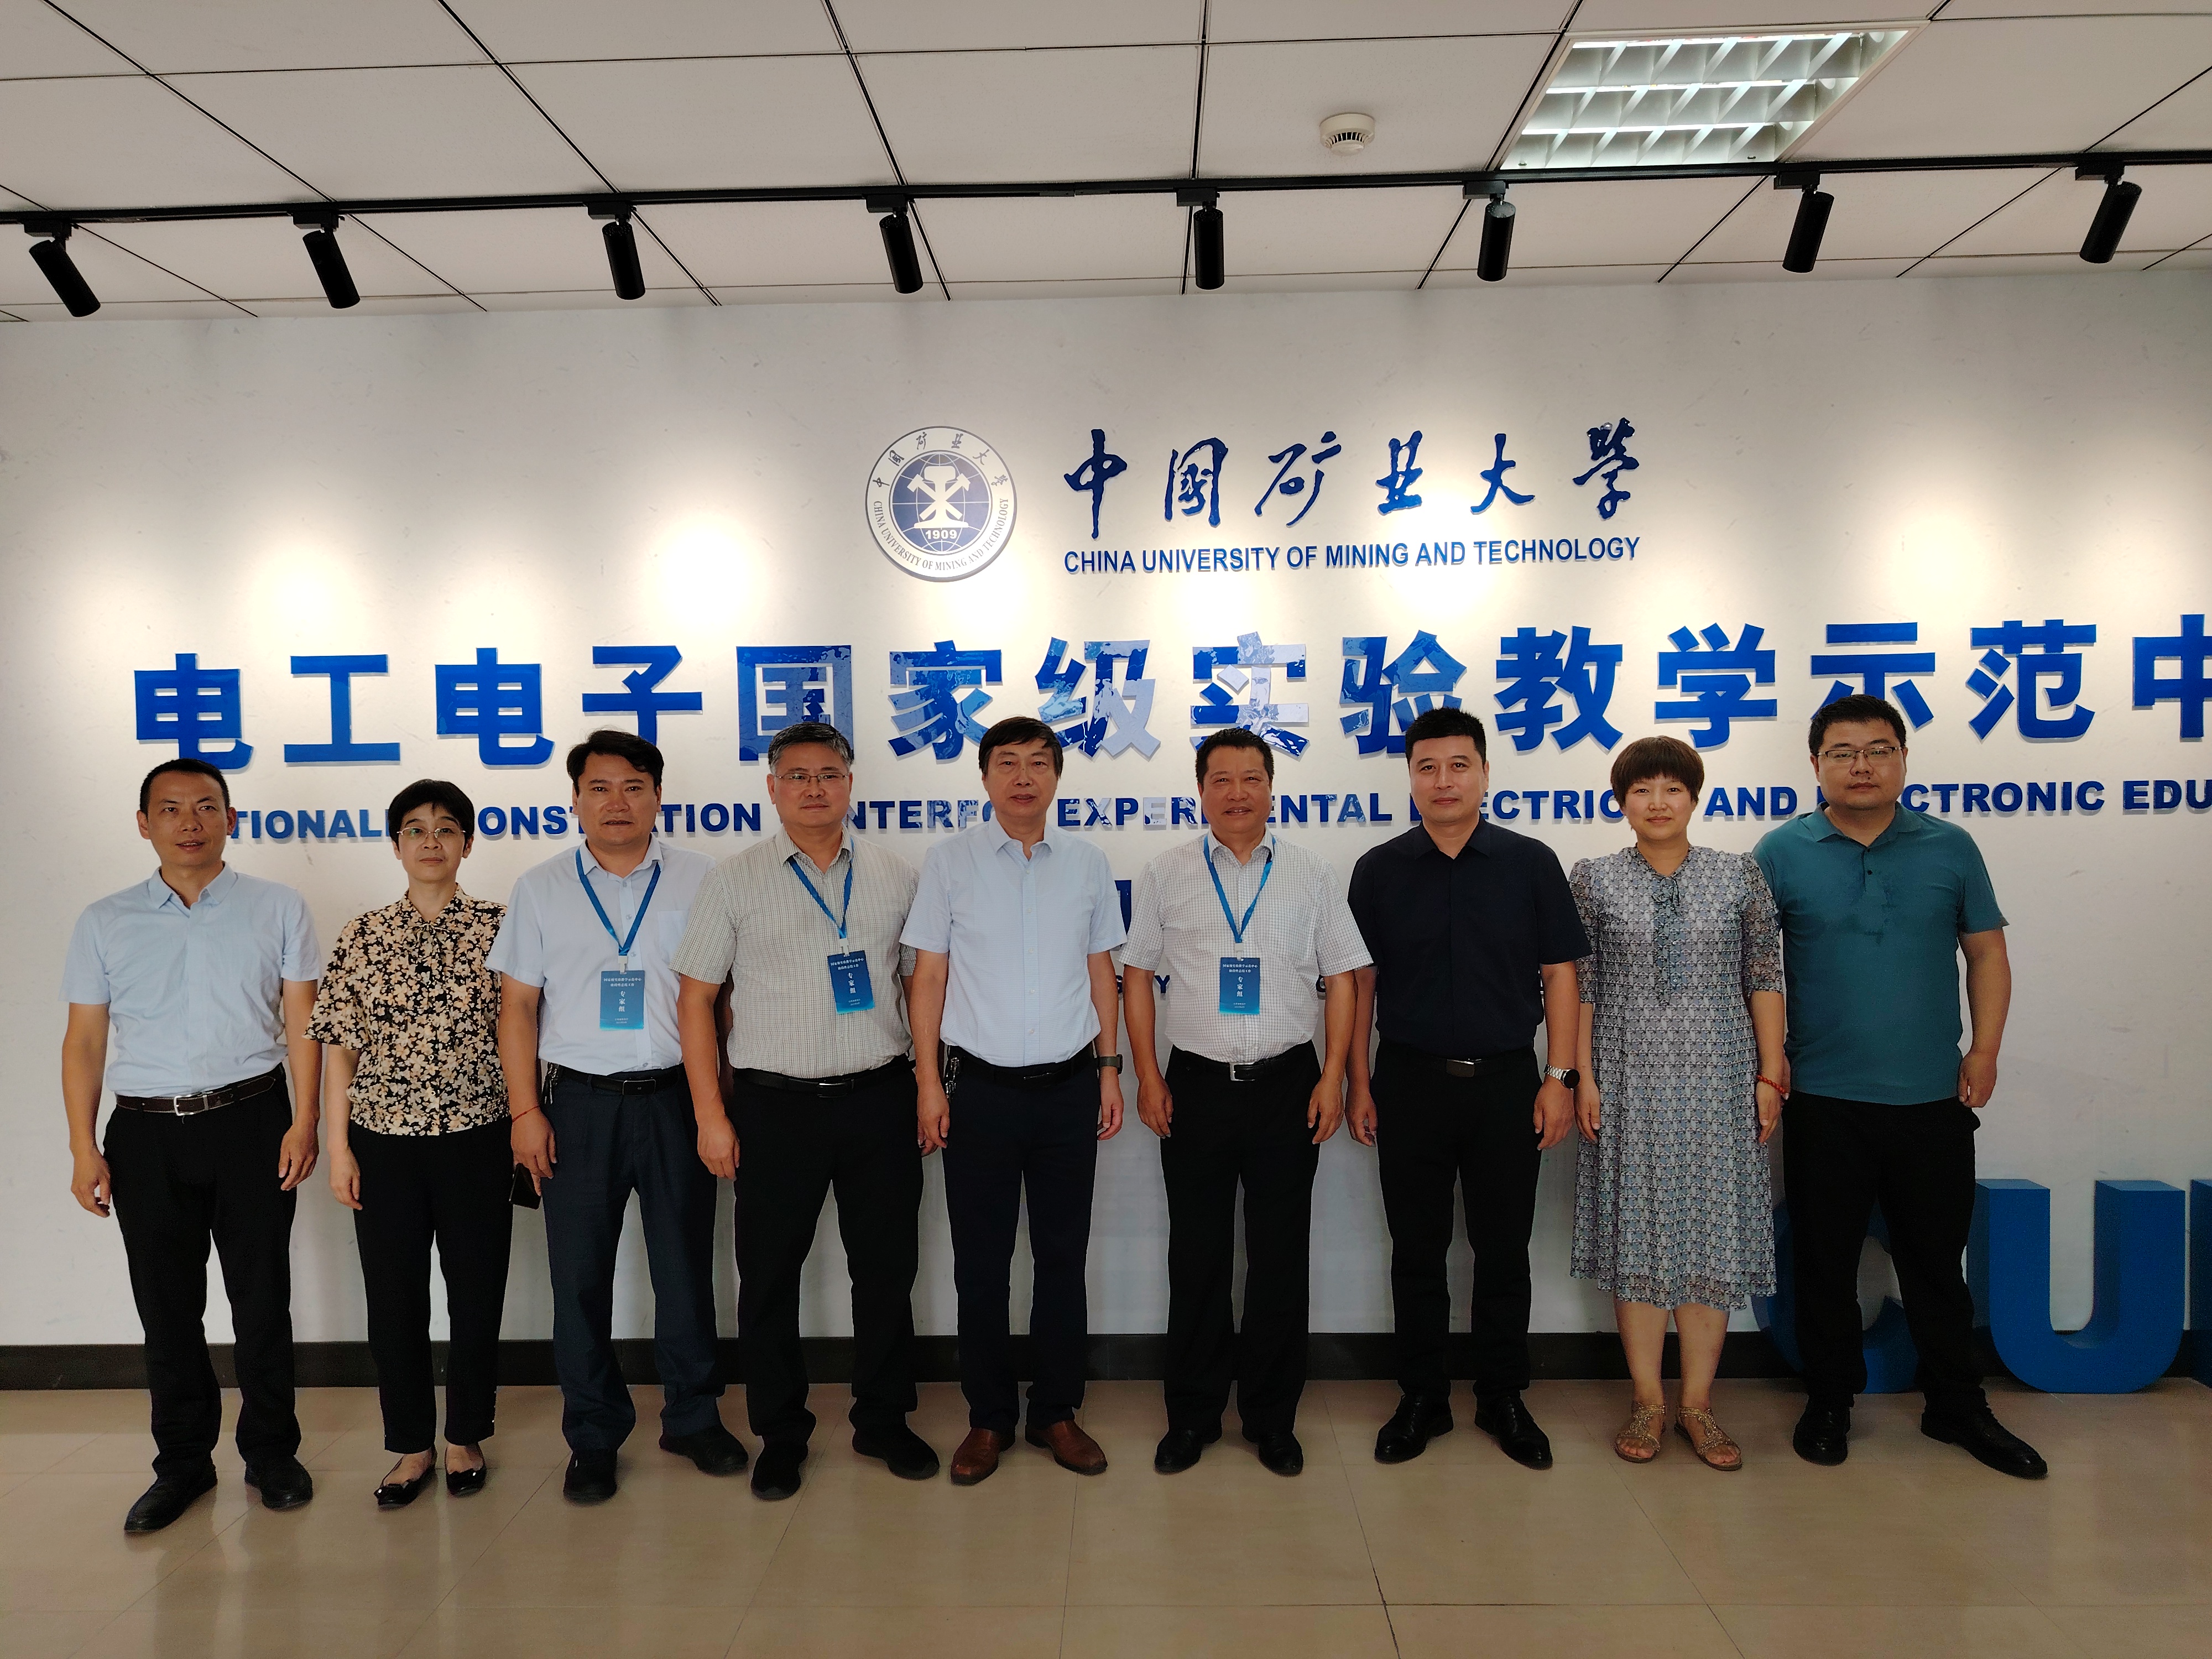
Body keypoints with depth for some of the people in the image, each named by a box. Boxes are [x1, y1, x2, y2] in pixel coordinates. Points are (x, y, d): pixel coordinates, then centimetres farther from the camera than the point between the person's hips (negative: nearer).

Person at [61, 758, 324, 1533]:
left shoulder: (278, 909, 2)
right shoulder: (104, 923, 7)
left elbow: (301, 1023, 0)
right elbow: (83, 1041, 7)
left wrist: (304, 1122, -8)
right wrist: (83, 1148, 0)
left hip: (252, 1122, -2)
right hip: (146, 1131, 2)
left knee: (262, 1299, 5)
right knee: (167, 1308, 10)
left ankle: (271, 1452, 21)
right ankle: (182, 1462, 25)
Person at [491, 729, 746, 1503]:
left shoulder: (701, 879, 2)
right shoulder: (540, 889, 5)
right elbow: (517, 1005, 5)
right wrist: (525, 1110, -2)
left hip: (675, 1097, 0)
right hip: (579, 1103, 1)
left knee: (686, 1267, 9)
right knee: (580, 1277, 7)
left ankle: (693, 1417, 27)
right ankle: (593, 1439, 23)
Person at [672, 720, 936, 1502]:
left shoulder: (895, 875, 6)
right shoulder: (734, 880, 0)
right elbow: (695, 998, 0)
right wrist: (711, 1114, -5)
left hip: (879, 1100, 2)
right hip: (774, 1106, -1)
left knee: (886, 1267, 10)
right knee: (769, 1275, 7)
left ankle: (884, 1419, 28)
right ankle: (780, 1433, 26)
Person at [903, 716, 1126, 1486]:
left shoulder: (1088, 863, 5)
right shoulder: (949, 861, 0)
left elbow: (1101, 971, 10)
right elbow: (929, 975, 0)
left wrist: (1110, 1068, 6)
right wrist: (928, 1081, -4)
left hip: (1068, 1086, 2)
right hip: (981, 1088, -1)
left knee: (1062, 1256, 10)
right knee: (981, 1263, 7)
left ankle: (1055, 1411, 25)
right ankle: (989, 1417, 23)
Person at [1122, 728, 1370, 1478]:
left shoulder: (1312, 875, 4)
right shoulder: (1165, 875, 4)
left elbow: (1342, 976, 5)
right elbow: (1137, 976, 6)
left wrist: (1333, 1076, -2)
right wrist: (1147, 1076, 0)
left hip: (1287, 1085, 0)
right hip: (1195, 1085, 0)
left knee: (1280, 1259, 7)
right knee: (1196, 1258, 8)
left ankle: (1272, 1418, 23)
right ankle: (1192, 1416, 23)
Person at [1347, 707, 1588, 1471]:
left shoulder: (1531, 864, 1)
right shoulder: (1380, 870, 2)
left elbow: (1559, 975, 2)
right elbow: (1359, 980, 4)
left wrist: (1560, 1077, -3)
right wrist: (1359, 1083, 1)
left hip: (1506, 1081, 0)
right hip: (1409, 1082, 0)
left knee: (1504, 1251, 9)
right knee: (1417, 1251, 9)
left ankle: (1503, 1399, 25)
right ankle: (1422, 1399, 24)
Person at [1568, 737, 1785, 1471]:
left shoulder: (1740, 875, 3)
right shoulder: (1592, 880, 2)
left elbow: (1765, 979, 4)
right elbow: (1579, 987, 2)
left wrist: (1770, 1074, 0)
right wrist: (1584, 1076, -3)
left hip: (1719, 1078, 1)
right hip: (1628, 1079, 0)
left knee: (1714, 1231, 4)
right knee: (1636, 1231, 4)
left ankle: (1697, 1403, 17)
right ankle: (1647, 1401, 17)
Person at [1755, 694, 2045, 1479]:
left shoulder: (1950, 849, 3)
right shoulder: (1782, 853, -2)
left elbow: (1987, 953, 7)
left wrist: (1985, 1049, 0)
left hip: (1934, 1098, 1)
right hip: (1823, 1101, -1)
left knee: (1937, 1261, 13)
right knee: (1825, 1260, 10)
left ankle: (1957, 1406, 30)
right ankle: (1829, 1400, 26)